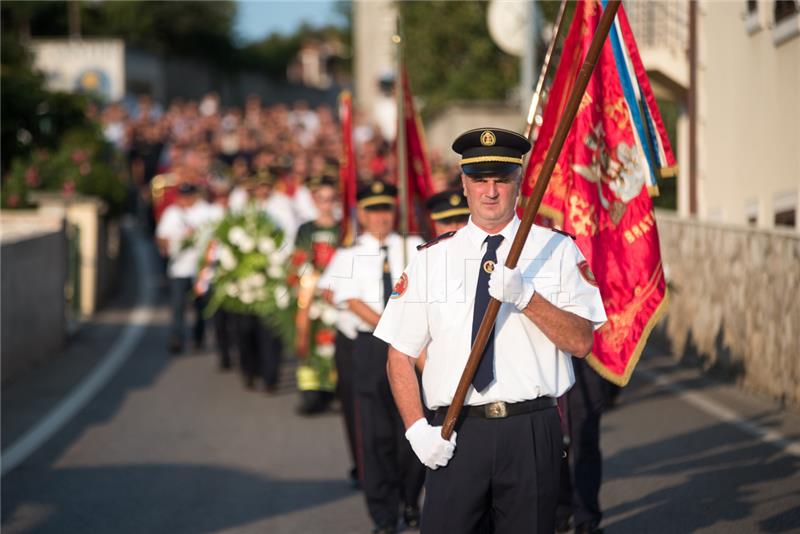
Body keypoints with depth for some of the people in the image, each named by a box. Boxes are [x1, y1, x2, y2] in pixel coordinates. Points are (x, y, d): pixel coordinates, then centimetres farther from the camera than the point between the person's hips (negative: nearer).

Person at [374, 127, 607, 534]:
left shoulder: (557, 251, 6)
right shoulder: (431, 259, 10)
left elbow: (581, 342, -2)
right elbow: (400, 354, 8)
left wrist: (527, 297, -17)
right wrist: (416, 428, -5)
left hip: (531, 431, -1)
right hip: (457, 434, 1)